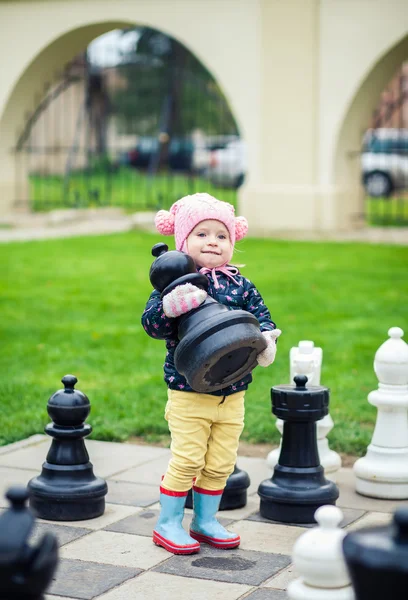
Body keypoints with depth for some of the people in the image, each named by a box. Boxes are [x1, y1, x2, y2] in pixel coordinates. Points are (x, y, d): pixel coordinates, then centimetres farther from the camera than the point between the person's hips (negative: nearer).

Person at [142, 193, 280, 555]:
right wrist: (170, 307, -35)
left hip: (233, 392, 4)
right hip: (188, 392, -4)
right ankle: (168, 524, 14)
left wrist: (265, 339, -16)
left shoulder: (240, 286, 6)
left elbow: (261, 316, 7)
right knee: (187, 459, -4)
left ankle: (206, 521, 29)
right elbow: (151, 323, -14)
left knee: (221, 462, 10)